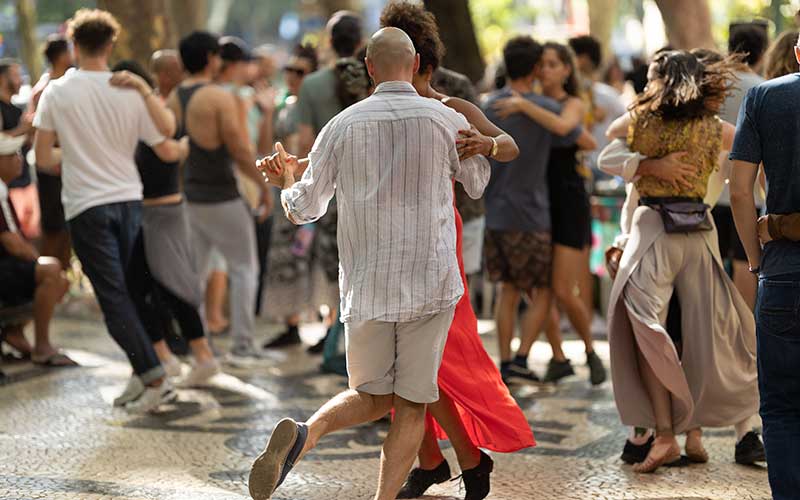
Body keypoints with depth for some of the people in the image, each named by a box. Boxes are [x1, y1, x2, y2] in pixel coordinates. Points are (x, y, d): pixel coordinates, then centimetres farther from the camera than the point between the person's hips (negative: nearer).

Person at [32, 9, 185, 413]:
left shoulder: (56, 92, -5)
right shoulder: (132, 93, -1)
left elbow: (43, 158, -2)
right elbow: (168, 152, 3)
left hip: (87, 205, -3)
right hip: (129, 199, 3)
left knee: (113, 296, -2)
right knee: (124, 292, 15)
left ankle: (154, 378, -10)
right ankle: (142, 376, 15)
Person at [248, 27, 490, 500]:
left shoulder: (342, 126, 1)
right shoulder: (447, 120, -2)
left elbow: (305, 210, 10)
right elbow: (479, 184, 19)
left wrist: (289, 182, 34)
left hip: (367, 288, 2)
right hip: (430, 285, -2)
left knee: (371, 399, 18)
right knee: (411, 406, 8)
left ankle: (302, 436, -14)